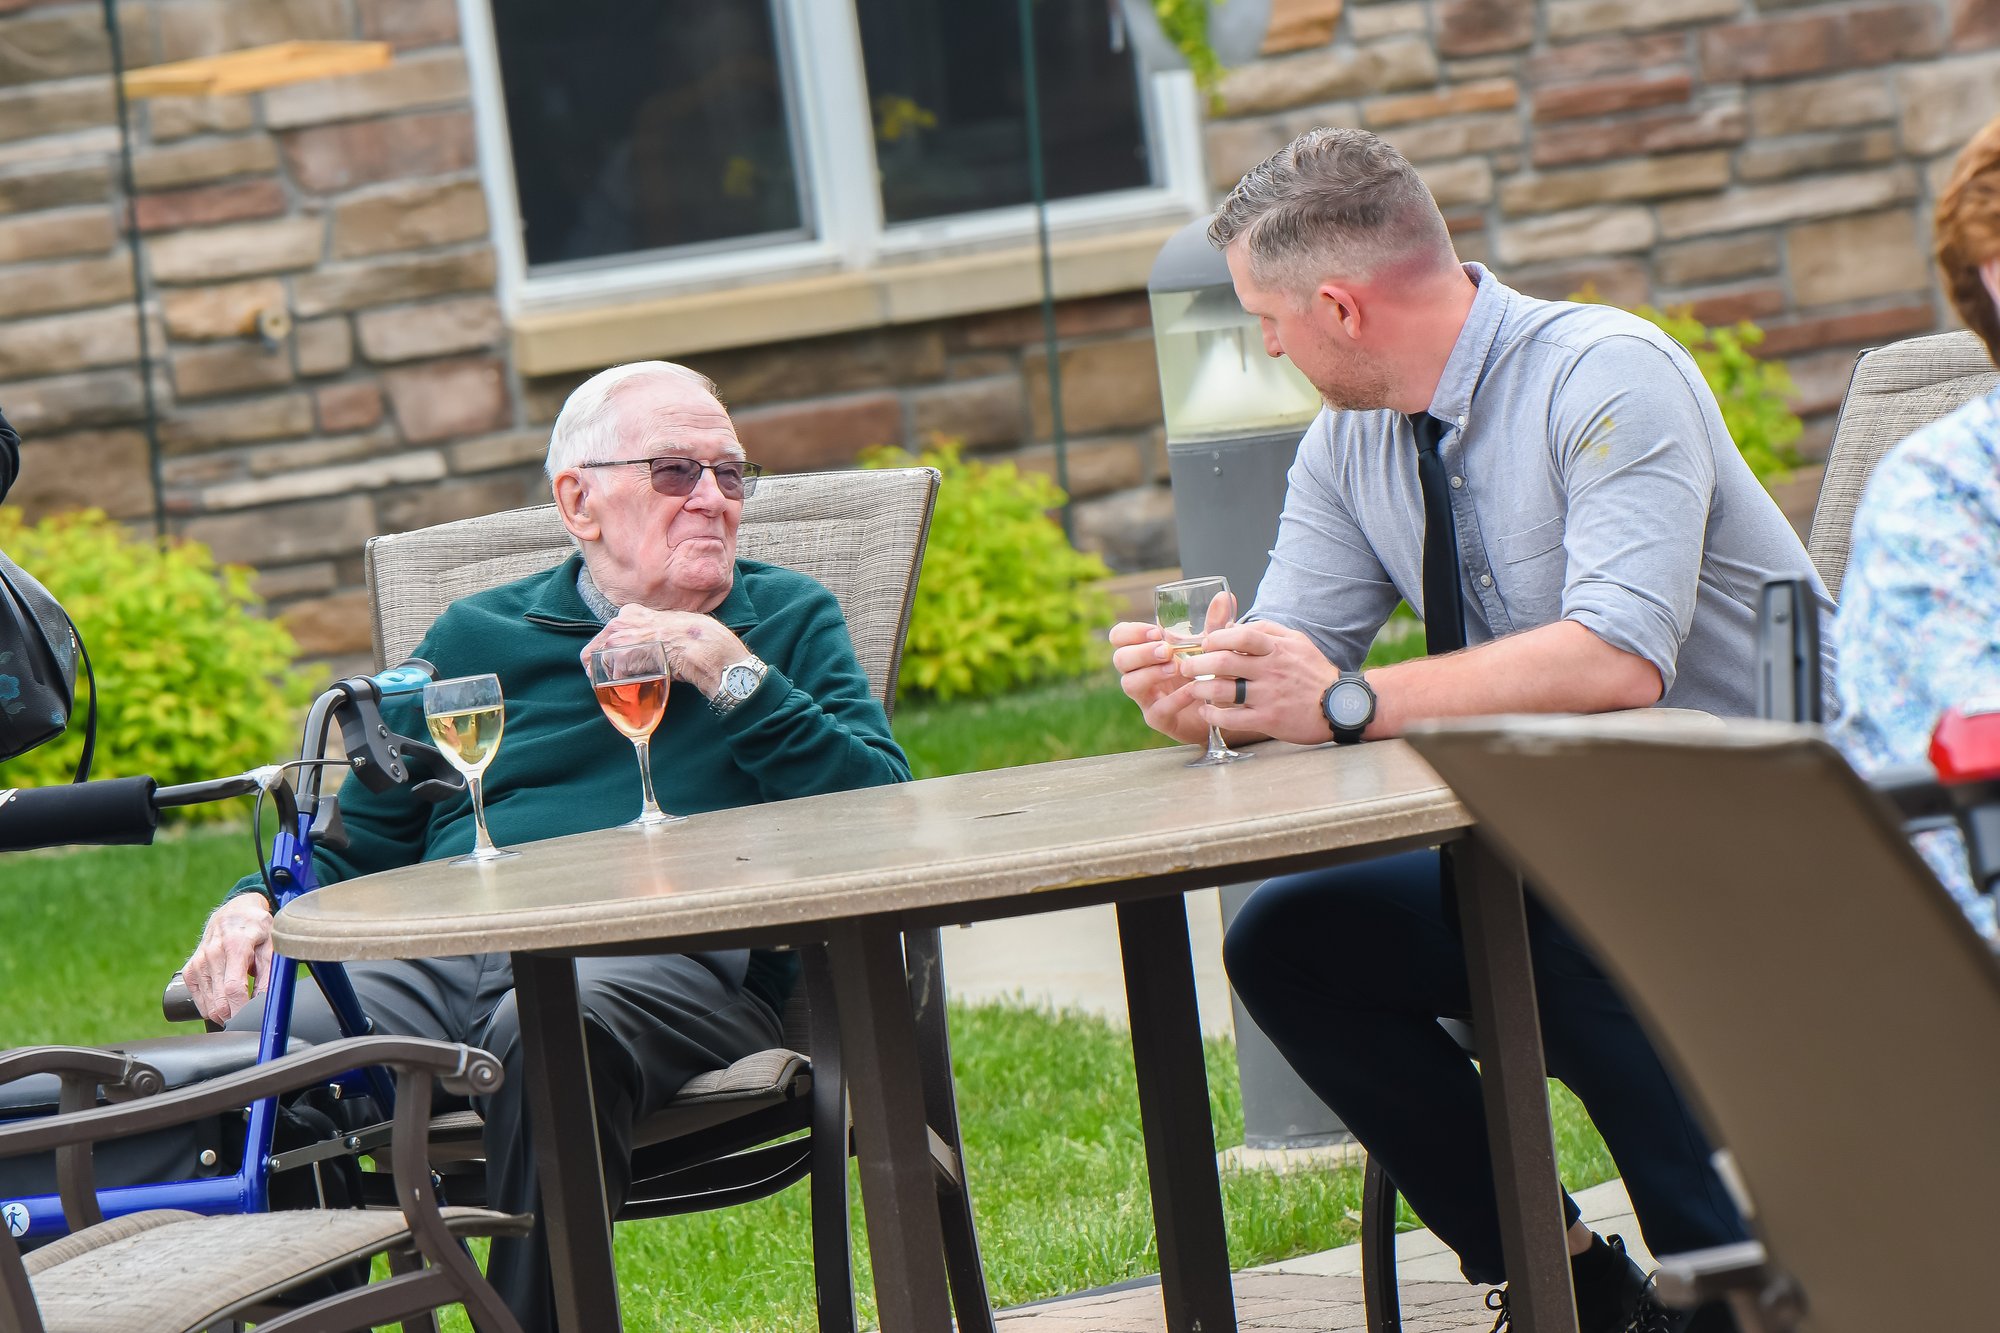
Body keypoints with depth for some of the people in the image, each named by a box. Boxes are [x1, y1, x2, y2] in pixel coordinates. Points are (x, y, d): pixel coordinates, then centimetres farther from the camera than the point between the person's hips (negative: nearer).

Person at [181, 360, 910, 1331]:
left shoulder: (790, 621, 23)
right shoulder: (476, 638, 28)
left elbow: (885, 816, 7)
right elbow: (358, 841, 26)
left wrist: (732, 676, 1)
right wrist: (256, 902, 6)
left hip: (673, 958, -2)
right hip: (441, 952, 2)